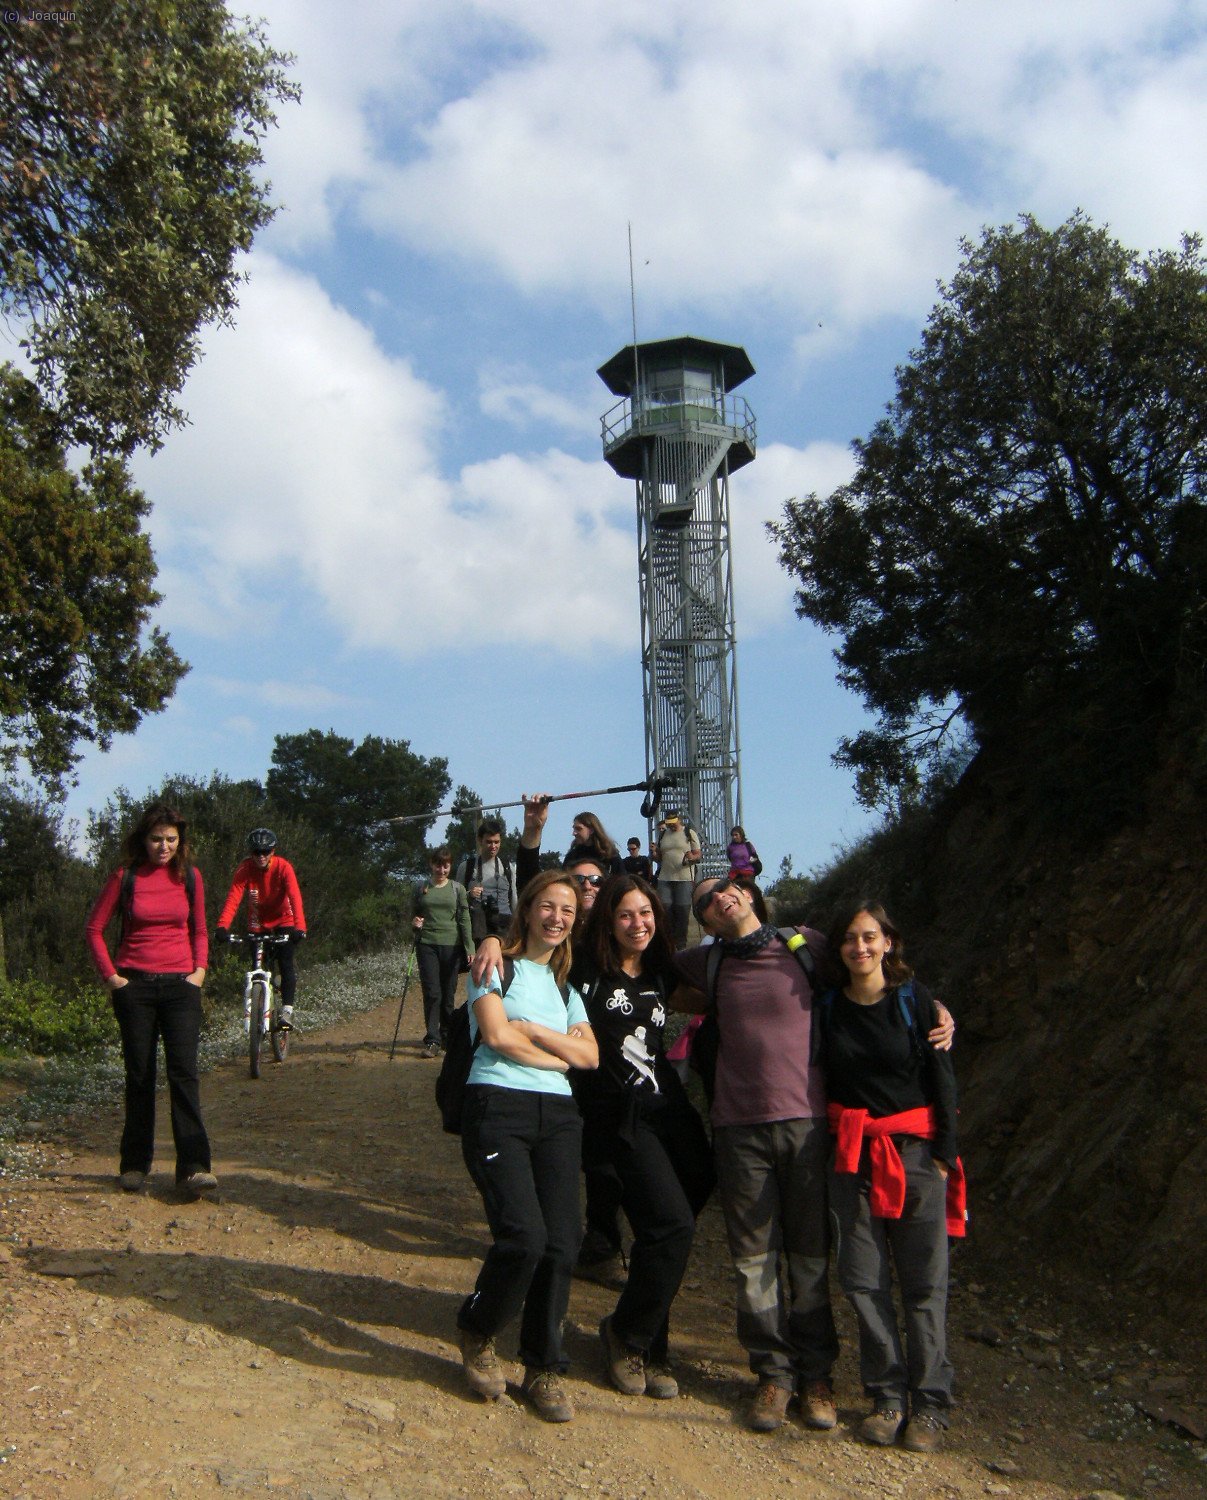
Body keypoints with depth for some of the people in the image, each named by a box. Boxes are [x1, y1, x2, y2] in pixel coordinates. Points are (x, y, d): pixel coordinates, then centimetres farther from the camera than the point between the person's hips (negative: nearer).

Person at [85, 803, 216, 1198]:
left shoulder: (189, 876, 5)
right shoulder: (125, 877, 0)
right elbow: (94, 928, 5)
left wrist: (199, 970, 2)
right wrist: (110, 976, -2)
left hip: (180, 985, 0)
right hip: (135, 985, 0)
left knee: (184, 1072, -10)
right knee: (139, 1075, 5)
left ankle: (194, 1167, -11)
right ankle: (134, 1165, 17)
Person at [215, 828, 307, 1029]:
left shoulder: (283, 867, -23)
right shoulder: (244, 870, -20)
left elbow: (295, 897, -33)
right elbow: (233, 898, -30)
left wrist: (299, 927, -48)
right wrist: (222, 926, -46)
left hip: (283, 920, -2)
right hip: (258, 923, 2)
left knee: (285, 964, -16)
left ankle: (287, 1011, -13)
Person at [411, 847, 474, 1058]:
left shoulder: (458, 889, 5)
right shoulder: (422, 890, 9)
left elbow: (464, 919, 1)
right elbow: (414, 916, 21)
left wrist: (470, 948, -6)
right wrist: (414, 922, -3)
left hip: (451, 945, 0)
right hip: (427, 945, 0)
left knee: (448, 993, 5)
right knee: (432, 993, -8)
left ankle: (447, 1036, 18)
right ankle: (432, 1040, -6)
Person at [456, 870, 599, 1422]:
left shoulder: (566, 985, 22)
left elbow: (591, 1056, 9)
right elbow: (497, 1035, -8)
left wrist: (532, 1030, -3)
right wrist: (559, 1053, 2)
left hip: (557, 1114, 5)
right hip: (498, 1107, -5)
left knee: (561, 1244, -4)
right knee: (523, 1236, -18)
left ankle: (543, 1368, 15)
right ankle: (476, 1334, 12)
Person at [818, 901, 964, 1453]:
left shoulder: (914, 1000, -1)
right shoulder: (828, 1007, 5)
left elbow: (941, 1078, 0)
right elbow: (824, 1078, 10)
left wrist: (944, 1153, -4)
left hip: (915, 1151, -2)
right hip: (851, 1153, 2)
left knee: (924, 1281, 0)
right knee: (863, 1280, 3)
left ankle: (929, 1404, 11)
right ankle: (888, 1395, 15)